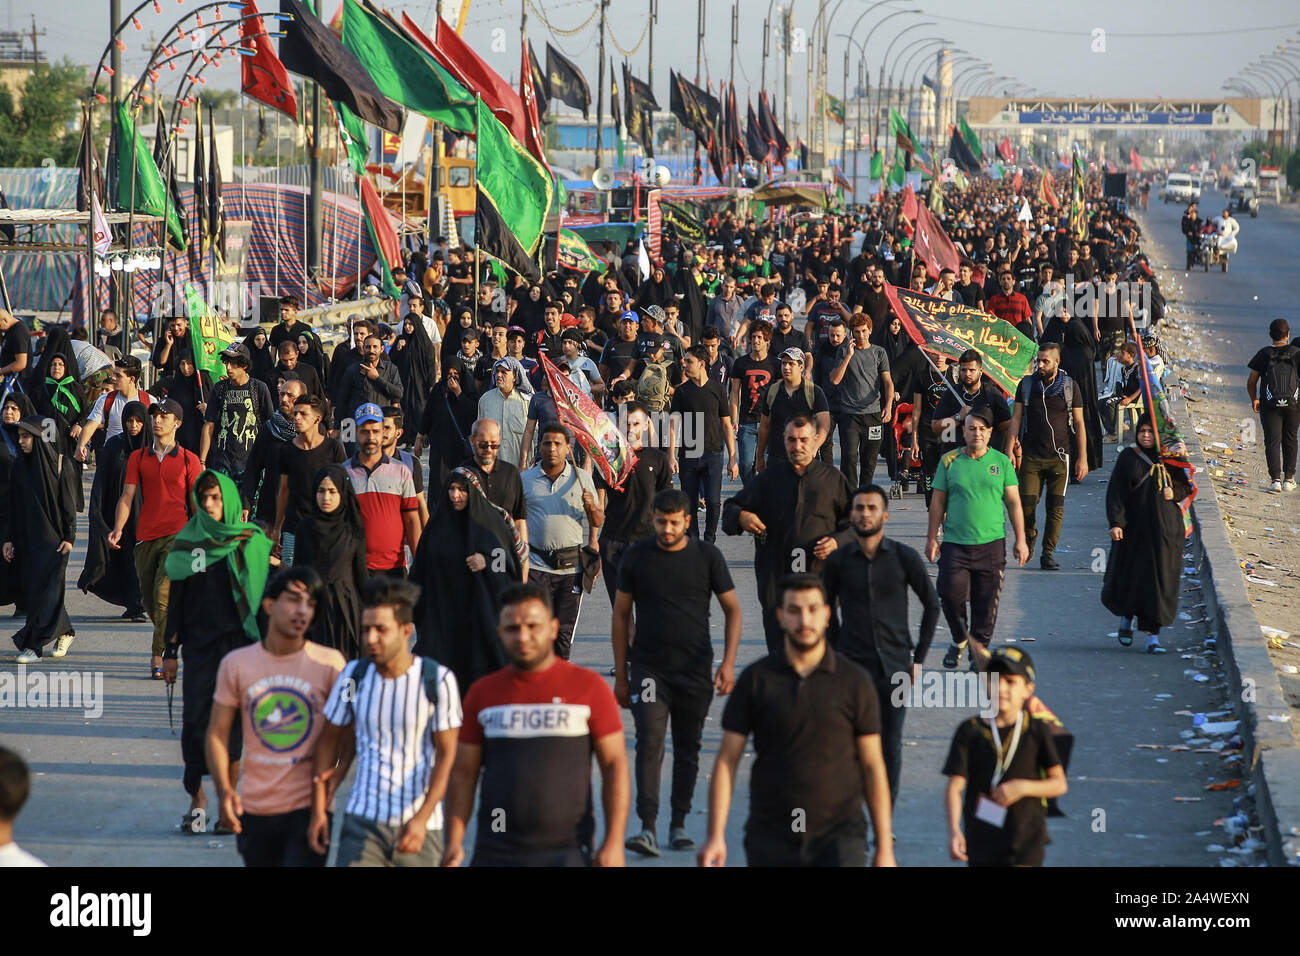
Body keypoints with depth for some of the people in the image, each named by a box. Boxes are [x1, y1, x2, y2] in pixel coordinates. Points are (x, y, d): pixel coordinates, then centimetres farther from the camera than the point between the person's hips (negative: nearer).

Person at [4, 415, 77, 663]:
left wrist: (69, 537, -12)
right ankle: (64, 633, 25)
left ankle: (34, 645, -11)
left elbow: (69, 503, -6)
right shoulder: (19, 466, 7)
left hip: (53, 537, -6)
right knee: (32, 589, 7)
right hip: (28, 537, 6)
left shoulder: (59, 465, -7)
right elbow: (14, 506, 10)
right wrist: (9, 538, 7)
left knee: (46, 589, -9)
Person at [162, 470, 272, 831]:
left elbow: (266, 596, 2)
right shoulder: (186, 543, 7)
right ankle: (197, 797, 8)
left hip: (239, 644, -2)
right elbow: (175, 601, 11)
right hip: (199, 645, 2)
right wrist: (170, 651, 7)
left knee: (232, 721, -4)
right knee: (194, 720, -4)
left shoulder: (251, 542, 2)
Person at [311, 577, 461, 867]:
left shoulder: (438, 680, -6)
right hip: (363, 820, 1)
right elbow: (328, 739, 12)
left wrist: (421, 819, -14)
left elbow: (447, 755, -5)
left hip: (419, 826, -1)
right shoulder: (353, 676, 1)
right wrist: (318, 810, 8)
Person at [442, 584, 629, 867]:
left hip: (567, 853, -3)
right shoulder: (482, 693, 8)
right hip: (495, 853, 3)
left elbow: (615, 765, -1)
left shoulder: (589, 688, 1)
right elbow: (463, 772, 10)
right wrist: (454, 841, -1)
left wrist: (614, 843, -9)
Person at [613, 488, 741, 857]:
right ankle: (648, 827, -17)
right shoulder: (636, 557, 1)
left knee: (688, 749, 8)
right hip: (649, 669, -1)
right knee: (649, 744, -13)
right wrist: (620, 674, 5)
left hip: (696, 671, 1)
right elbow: (621, 615, 7)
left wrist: (728, 662, -5)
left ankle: (679, 823, 19)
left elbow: (732, 609, 6)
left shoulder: (706, 556, 1)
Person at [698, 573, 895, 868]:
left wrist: (884, 847, 1)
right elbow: (726, 760, 1)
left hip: (837, 836, -1)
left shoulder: (854, 681, 1)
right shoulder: (756, 680, 2)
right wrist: (716, 836, -8)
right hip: (771, 840, 2)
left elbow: (872, 766, 4)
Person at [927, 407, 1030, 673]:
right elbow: (938, 501, 9)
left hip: (992, 543, 0)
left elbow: (1014, 503, 8)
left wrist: (1020, 540, 4)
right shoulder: (949, 461, 5)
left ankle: (979, 650, 15)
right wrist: (932, 538, 4)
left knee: (986, 603, 0)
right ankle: (960, 640, 16)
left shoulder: (1001, 462, 6)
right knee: (951, 594, -9)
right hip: (955, 543, 0)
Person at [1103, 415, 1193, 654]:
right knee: (1129, 577, 5)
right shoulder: (1128, 457, 0)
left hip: (1164, 528, 1)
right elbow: (1115, 491, -5)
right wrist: (1116, 522, -15)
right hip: (1134, 527, -1)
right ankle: (1126, 616, 36)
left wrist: (1174, 493, -8)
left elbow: (1186, 486, 14)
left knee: (1160, 579, -3)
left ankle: (1153, 636, 0)